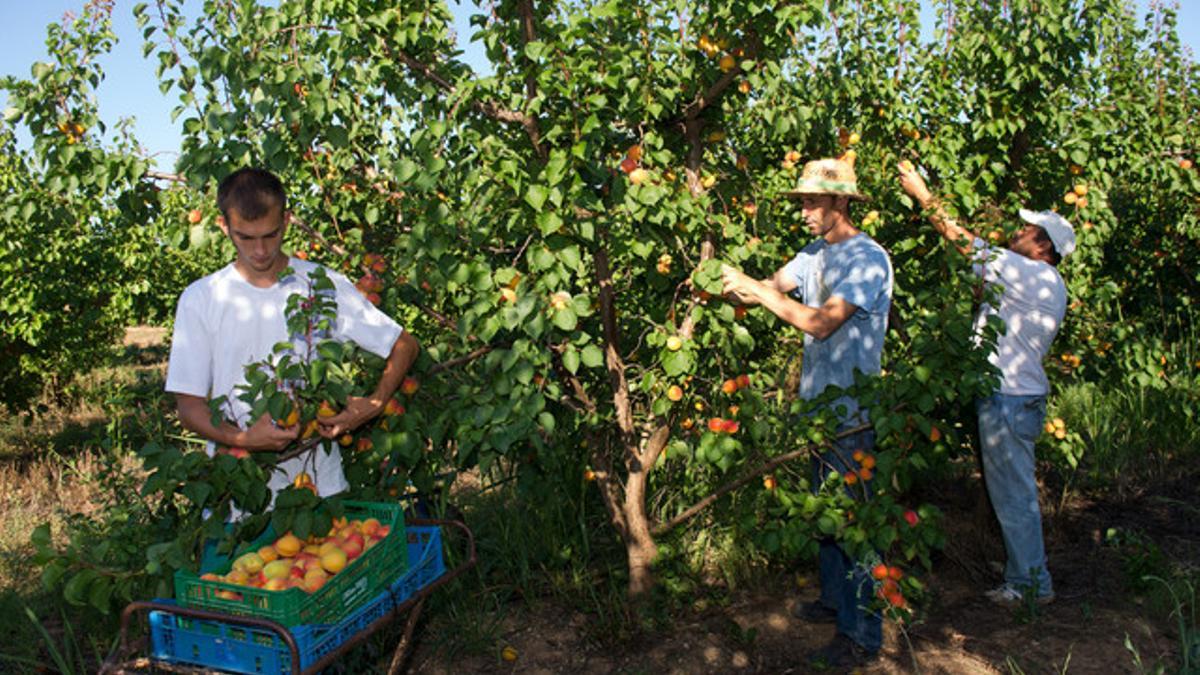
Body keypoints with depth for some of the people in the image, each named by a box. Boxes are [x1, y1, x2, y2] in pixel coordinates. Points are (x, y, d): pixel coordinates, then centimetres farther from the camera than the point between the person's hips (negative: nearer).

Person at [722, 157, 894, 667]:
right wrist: (737, 283, -17)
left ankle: (862, 635, 8)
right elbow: (775, 285, 3)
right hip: (819, 404, 9)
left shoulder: (868, 258, -16)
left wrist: (757, 292, -22)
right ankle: (836, 600, 35)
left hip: (851, 413, -9)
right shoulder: (818, 251, 12)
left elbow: (821, 322, -25)